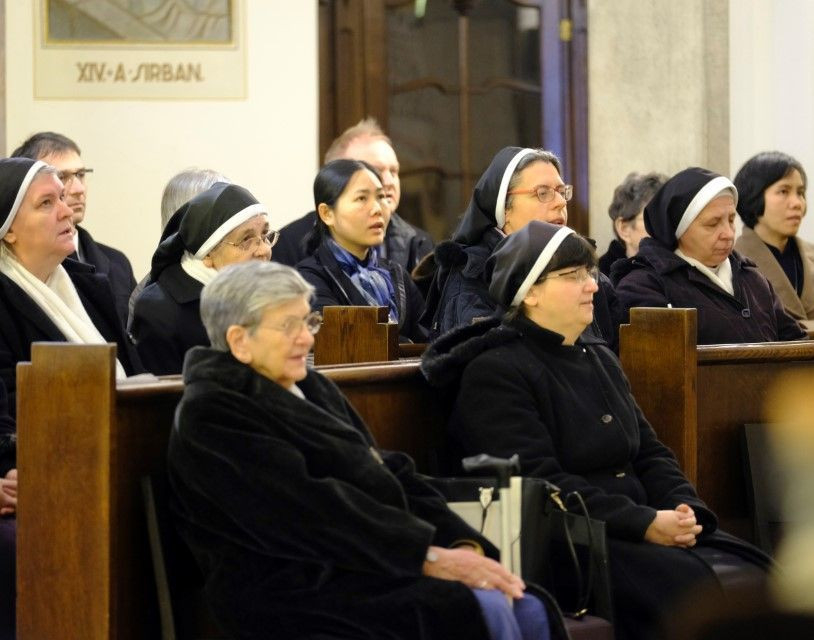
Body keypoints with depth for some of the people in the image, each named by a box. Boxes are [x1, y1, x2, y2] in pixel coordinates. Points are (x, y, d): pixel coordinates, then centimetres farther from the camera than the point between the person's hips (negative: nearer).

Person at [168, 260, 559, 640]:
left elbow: (389, 477, 13)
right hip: (303, 589, -8)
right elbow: (306, 510, -17)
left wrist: (460, 543, -5)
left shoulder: (313, 389, 19)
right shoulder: (211, 415, -8)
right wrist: (429, 557, -21)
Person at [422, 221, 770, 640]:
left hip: (641, 530, 8)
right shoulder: (495, 374, -8)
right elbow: (540, 480, -17)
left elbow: (649, 452, 18)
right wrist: (644, 523, -22)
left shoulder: (599, 359, 20)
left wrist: (686, 510, -4)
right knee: (696, 588, -28)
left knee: (755, 573, -12)